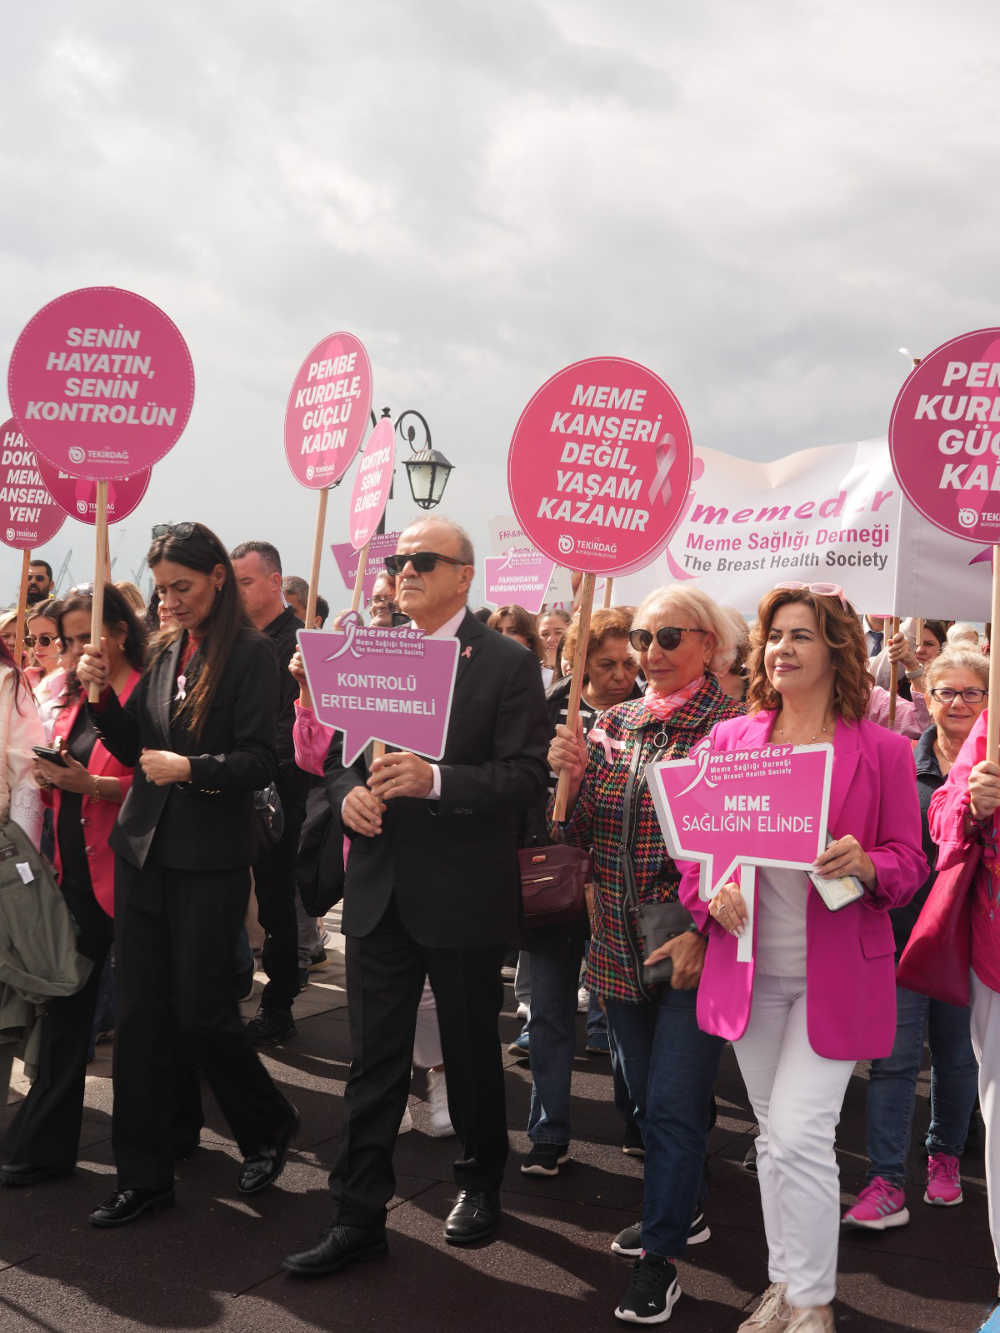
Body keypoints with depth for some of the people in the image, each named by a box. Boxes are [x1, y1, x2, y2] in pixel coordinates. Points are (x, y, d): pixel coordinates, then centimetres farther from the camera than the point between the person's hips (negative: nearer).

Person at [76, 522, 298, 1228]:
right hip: (143, 849, 6)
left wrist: (191, 768, -23)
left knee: (201, 1012, 0)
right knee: (141, 1015, 8)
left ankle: (270, 1124, 28)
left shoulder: (252, 655, -8)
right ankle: (144, 1175, 21)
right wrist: (103, 694, -1)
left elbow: (261, 761, -12)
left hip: (211, 859, -6)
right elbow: (132, 750, 13)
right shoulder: (164, 653, 11)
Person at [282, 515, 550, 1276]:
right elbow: (339, 753, 13)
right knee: (374, 1059, 9)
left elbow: (527, 779, -14)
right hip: (380, 891, 4)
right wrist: (349, 791, -10)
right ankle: (359, 1215, 21)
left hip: (464, 895, -3)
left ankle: (482, 1184, 38)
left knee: (472, 1051, 15)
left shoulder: (507, 664, -8)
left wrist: (433, 780, -27)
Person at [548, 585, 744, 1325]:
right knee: (649, 1096, 19)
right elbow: (582, 834, 7)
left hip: (696, 949, -6)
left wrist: (704, 933, -18)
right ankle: (681, 1210, 40)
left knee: (674, 1103, 0)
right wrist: (574, 774, -11)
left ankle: (662, 1257, 16)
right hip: (622, 946, 6)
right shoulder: (616, 722, 6)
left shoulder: (733, 727, -11)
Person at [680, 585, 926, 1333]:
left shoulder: (881, 750, -4)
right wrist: (712, 891, -12)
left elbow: (909, 863, 0)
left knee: (799, 1136, -7)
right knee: (772, 1136, 15)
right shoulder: (730, 739, 3)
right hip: (750, 967, 4)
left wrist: (865, 865, -21)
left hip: (835, 973, -3)